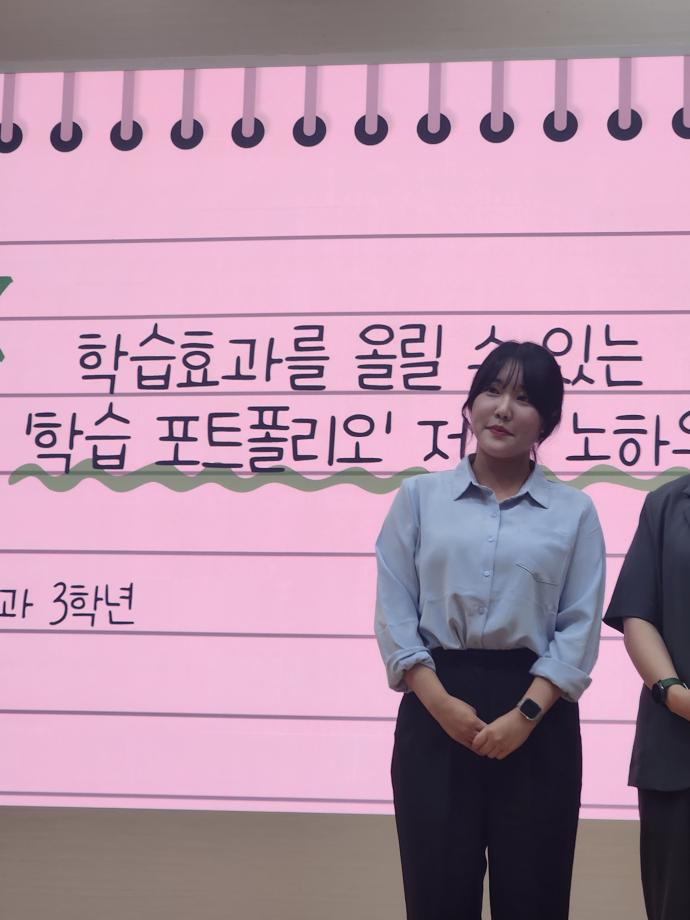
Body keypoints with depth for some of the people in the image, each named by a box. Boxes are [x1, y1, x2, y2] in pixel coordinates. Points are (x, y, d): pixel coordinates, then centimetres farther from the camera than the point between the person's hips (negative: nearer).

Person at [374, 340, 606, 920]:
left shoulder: (574, 512, 6)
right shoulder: (419, 497, 7)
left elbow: (580, 628, -1)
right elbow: (394, 613, 1)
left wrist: (525, 714, -13)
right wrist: (442, 704, -11)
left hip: (537, 717, 0)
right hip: (436, 710, 0)